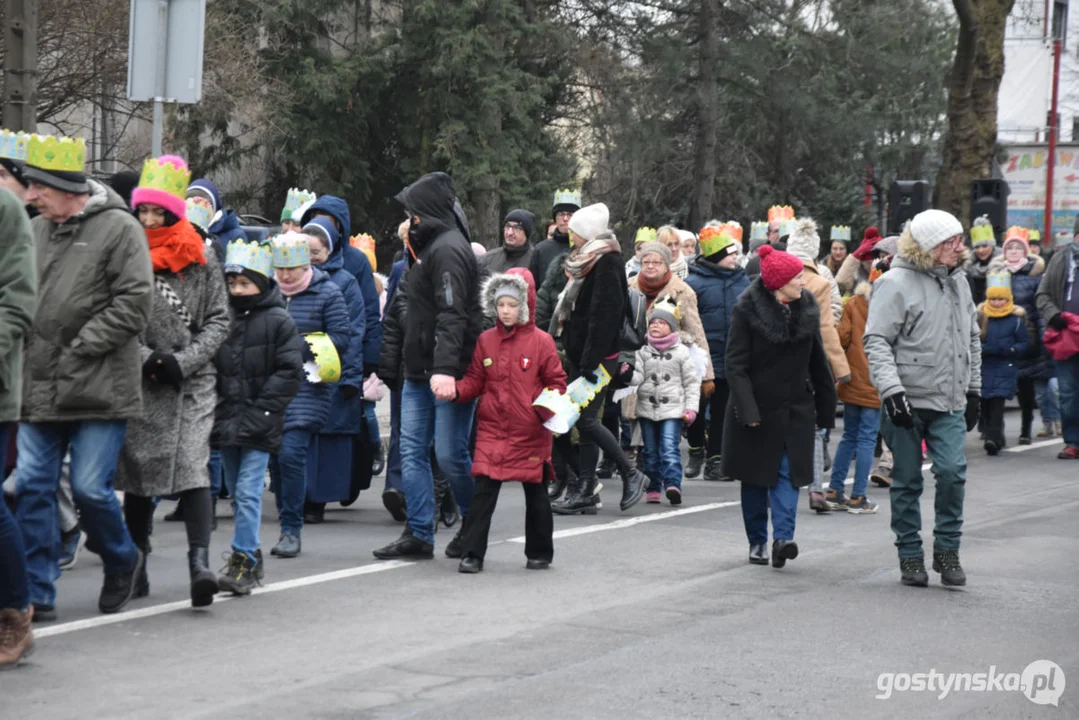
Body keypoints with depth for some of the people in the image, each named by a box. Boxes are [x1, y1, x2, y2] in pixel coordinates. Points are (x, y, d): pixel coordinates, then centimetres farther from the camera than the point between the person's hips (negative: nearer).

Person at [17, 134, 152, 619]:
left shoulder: (119, 228, -6)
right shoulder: (34, 232, 12)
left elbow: (134, 305, -12)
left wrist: (78, 350, -14)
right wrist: (28, 350, 3)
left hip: (99, 390, -5)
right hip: (38, 389, 5)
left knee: (90, 487, -4)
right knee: (33, 486, 1)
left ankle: (122, 561, 24)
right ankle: (37, 595, 8)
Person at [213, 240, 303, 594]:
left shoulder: (279, 321, -3)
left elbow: (290, 372, -6)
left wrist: (259, 411, -12)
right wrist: (218, 410, 3)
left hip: (259, 427, -5)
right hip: (227, 423, 5)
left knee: (248, 492, -11)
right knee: (236, 493, 12)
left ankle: (243, 561, -10)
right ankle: (251, 557, 24)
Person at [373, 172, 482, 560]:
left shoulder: (447, 249, -13)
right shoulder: (430, 246, 17)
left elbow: (452, 315, -24)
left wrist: (446, 368, -33)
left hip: (447, 375, -10)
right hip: (419, 373, 10)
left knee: (449, 453, -4)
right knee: (412, 451, 5)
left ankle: (474, 523, 16)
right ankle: (418, 534, 7)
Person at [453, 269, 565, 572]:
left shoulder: (541, 341, -3)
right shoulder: (486, 340, 6)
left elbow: (556, 382, 0)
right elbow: (475, 380, 9)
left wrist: (547, 406, -17)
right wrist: (456, 390, -10)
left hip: (530, 432, -1)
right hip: (492, 429, 2)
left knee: (536, 491, 11)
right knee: (483, 490, -8)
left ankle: (540, 553, 24)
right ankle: (472, 553, -6)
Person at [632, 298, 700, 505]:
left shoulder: (681, 352, 3)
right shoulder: (643, 352, 9)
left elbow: (692, 382, 4)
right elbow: (637, 377, 1)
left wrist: (691, 408, -3)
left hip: (672, 409, -3)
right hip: (647, 408, 3)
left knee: (669, 448, -16)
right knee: (651, 451, 8)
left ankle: (673, 484, -24)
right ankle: (653, 488, 15)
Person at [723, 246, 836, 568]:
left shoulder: (807, 308, 2)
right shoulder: (747, 310, -11)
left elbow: (817, 361, 11)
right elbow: (735, 364, -13)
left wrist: (825, 408, 12)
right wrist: (747, 410, -21)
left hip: (795, 408, 3)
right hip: (757, 406, -3)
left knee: (789, 471, -9)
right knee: (756, 476, 8)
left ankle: (783, 537, -17)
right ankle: (757, 542, 19)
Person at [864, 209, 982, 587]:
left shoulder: (958, 281, 12)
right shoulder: (896, 283, -9)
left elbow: (972, 338, 22)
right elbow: (876, 341, -13)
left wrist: (973, 389, 19)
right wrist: (891, 389, -22)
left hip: (950, 402, 5)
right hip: (908, 400, -5)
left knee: (952, 472, -8)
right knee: (907, 481, 4)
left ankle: (947, 550, 6)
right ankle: (910, 555, 16)